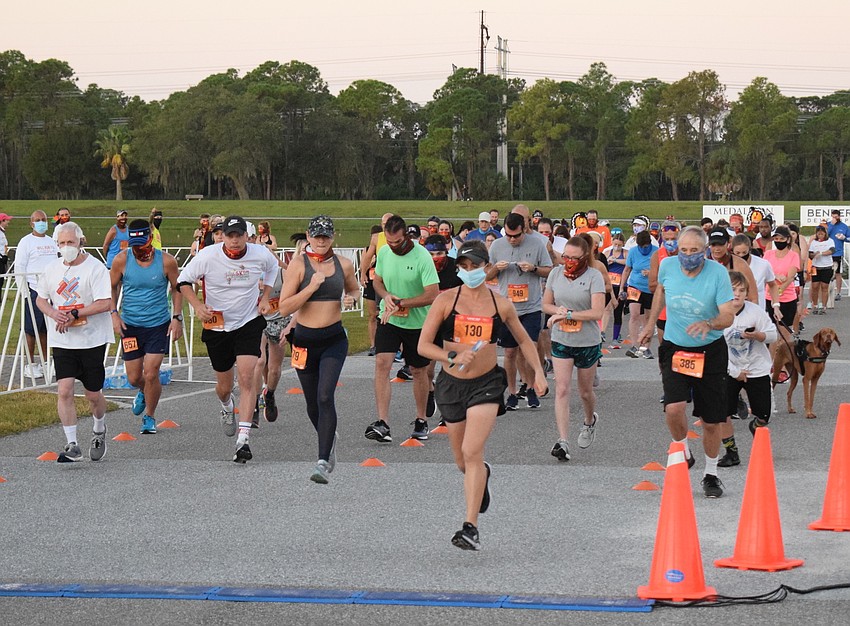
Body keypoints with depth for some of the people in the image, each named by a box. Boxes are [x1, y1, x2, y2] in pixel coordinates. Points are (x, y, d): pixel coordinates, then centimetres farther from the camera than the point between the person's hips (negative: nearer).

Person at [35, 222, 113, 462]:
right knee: (64, 391, -9)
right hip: (62, 341, 3)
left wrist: (73, 314, -21)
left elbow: (105, 304, -18)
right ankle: (72, 446, -4)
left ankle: (99, 431, 37)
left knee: (93, 394, 7)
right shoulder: (52, 268, 5)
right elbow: (40, 299, 16)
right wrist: (54, 314, -6)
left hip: (92, 340, -3)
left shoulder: (95, 268, -11)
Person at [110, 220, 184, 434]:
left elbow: (177, 289, 5)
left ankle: (149, 417, 12)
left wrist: (177, 317, -2)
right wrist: (114, 314, -4)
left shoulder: (166, 261, -9)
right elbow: (112, 287, 7)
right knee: (134, 378, 6)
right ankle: (143, 393, 43)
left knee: (151, 374, -9)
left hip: (159, 325, -2)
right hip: (130, 325, 2)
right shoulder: (122, 260, -7)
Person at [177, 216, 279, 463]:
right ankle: (226, 407, 52)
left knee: (246, 378, -18)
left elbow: (272, 267, 15)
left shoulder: (261, 254, -10)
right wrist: (198, 306, -18)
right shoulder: (208, 256, -16)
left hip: (249, 323, 0)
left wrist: (265, 297, 5)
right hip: (217, 326, 1)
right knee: (224, 385, 12)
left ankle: (243, 440, -18)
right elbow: (183, 280, -3)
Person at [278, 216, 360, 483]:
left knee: (325, 396, -17)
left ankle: (323, 462, -18)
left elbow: (355, 289, 23)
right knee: (312, 403, 13)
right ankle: (329, 441, 43)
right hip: (305, 339, 0)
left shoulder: (343, 264, 2)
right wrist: (312, 286, -21)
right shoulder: (298, 264, -6)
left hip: (334, 340, 0)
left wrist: (351, 298, -1)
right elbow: (284, 307, -12)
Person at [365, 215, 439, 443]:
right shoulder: (384, 252, -2)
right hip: (389, 320, 3)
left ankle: (421, 420, 29)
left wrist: (400, 303, -21)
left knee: (418, 371, 10)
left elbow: (432, 294, -21)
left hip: (417, 323, -3)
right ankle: (382, 422, -17)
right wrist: (386, 296, -10)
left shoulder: (422, 256, -18)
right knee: (382, 364, -14)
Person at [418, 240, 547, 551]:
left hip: (487, 384, -2)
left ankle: (470, 527, -20)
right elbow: (423, 345, -8)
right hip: (451, 384, 2)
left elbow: (524, 340, 16)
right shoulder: (446, 301, -5)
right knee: (462, 461, 14)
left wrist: (539, 372, 6)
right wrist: (453, 358, -24)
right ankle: (481, 474, 53)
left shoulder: (501, 305, 0)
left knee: (472, 452, -20)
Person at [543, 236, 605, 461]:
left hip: (588, 343, -2)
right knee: (561, 390, -9)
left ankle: (590, 421, 46)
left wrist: (568, 314, -23)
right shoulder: (556, 274, 1)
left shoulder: (594, 276, -12)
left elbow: (597, 312, -19)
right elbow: (546, 304, 10)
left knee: (585, 391, 14)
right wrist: (558, 310, -12)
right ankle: (563, 441, -12)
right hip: (561, 341, 2)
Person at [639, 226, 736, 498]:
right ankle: (683, 454, 9)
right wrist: (650, 323, 19)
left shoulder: (718, 273, -16)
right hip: (674, 349, 1)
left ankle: (711, 474, 25)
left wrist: (708, 324, -39)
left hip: (710, 352, -1)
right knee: (673, 408, -20)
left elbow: (728, 315, -19)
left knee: (711, 421, 4)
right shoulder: (667, 266, -7)